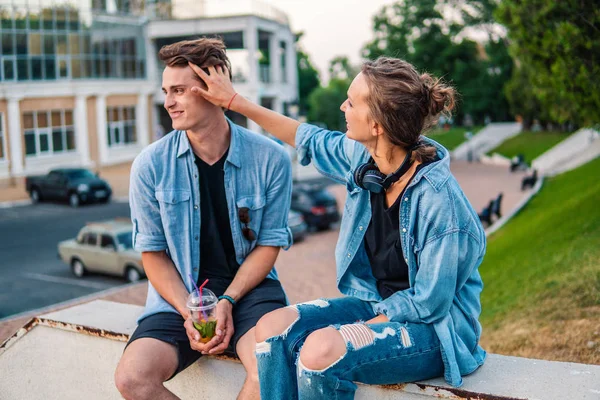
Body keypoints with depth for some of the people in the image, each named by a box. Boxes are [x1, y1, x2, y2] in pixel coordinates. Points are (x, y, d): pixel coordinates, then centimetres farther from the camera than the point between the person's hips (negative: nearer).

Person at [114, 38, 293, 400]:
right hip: (179, 294, 2)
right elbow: (153, 252, 1)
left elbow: (269, 243, -2)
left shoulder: (270, 159, -7)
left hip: (249, 286, -1)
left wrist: (227, 301, -14)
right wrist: (189, 312, -13)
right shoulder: (151, 165, -4)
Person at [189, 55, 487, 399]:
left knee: (321, 349, -31)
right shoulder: (363, 158, -6)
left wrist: (362, 327, -15)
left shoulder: (438, 197, -27)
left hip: (434, 329, -7)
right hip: (376, 304, 7)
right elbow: (310, 139, 13)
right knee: (273, 326, -11)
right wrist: (234, 101, 16)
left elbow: (428, 303, -21)